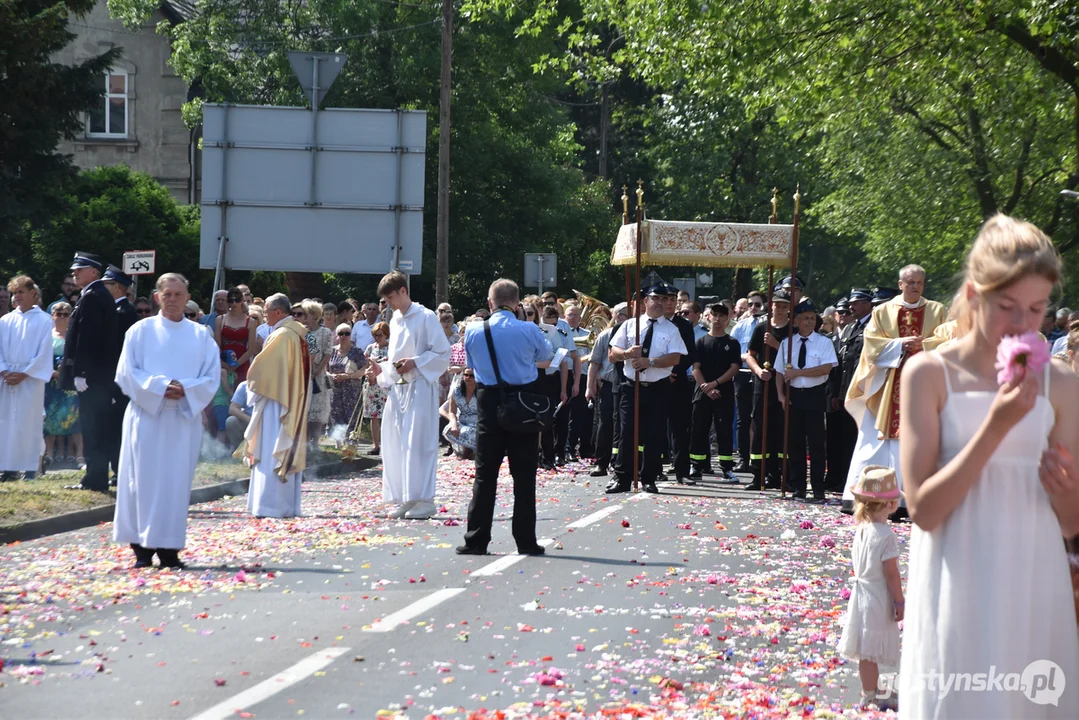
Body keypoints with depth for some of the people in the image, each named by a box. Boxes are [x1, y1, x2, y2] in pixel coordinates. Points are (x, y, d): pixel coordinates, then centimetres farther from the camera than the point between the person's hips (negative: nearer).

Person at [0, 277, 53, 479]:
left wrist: (24, 374, -12)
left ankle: (30, 467, -2)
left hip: (30, 379, -4)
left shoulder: (44, 320, -1)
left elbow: (44, 352, -6)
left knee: (28, 422, -6)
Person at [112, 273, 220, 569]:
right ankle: (142, 546, 0)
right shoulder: (141, 331, 5)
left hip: (184, 419, 2)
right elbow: (126, 373, -1)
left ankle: (169, 548, 2)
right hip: (146, 416, -1)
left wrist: (185, 390, -13)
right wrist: (159, 388, -14)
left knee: (177, 482, -1)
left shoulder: (201, 335, 10)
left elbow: (212, 378, 5)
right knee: (145, 480, -4)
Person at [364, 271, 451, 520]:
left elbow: (443, 354, -9)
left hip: (420, 388, -8)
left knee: (418, 443, -11)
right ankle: (406, 499, 13)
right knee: (395, 444, 7)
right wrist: (381, 369, 8)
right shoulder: (395, 321, 16)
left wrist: (415, 363, -18)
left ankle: (425, 500, -9)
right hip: (397, 388, 8)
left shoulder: (426, 318, -8)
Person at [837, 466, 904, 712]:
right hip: (879, 600, -8)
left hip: (861, 595, 8)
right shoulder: (886, 535, -20)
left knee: (867, 652, 15)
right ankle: (869, 697, 4)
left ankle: (869, 691, 26)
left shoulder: (860, 529, 4)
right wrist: (900, 603, -11)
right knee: (871, 652, -1)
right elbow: (891, 573, -19)